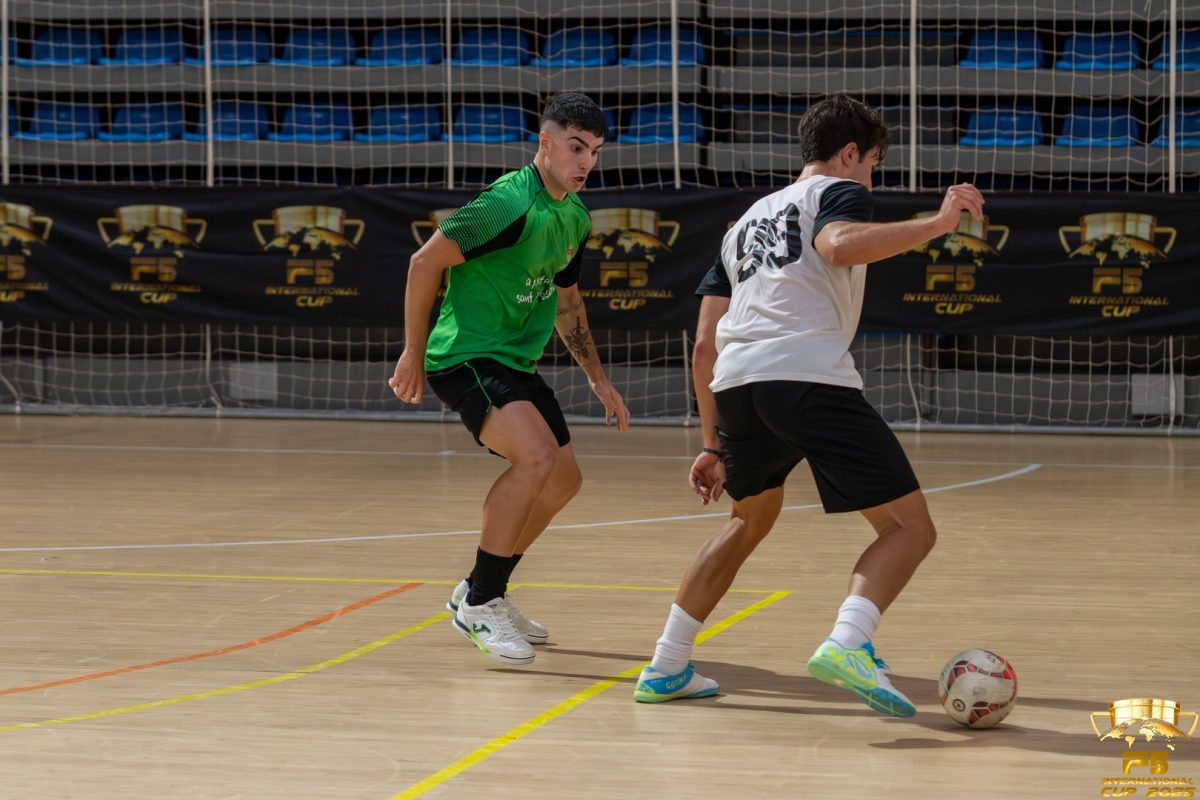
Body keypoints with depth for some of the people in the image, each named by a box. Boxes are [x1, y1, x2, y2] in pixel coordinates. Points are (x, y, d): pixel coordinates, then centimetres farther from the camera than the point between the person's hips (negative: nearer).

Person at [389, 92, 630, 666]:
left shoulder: (575, 217, 9)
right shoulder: (512, 203, -20)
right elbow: (426, 261, -19)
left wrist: (598, 380, 21)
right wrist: (412, 353, -15)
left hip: (516, 361, 10)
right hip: (465, 356, -10)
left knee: (563, 479, 15)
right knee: (537, 455, -28)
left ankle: (481, 593, 31)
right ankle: (480, 604, -17)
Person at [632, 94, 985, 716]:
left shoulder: (747, 221, 33)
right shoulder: (838, 191, 14)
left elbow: (704, 345, 27)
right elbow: (839, 245, -14)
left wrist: (714, 445, 30)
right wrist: (936, 223, -9)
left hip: (735, 384, 7)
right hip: (811, 378, -7)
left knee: (752, 519, 32)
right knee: (910, 528, -2)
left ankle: (667, 667, 27)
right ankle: (847, 643, -29)